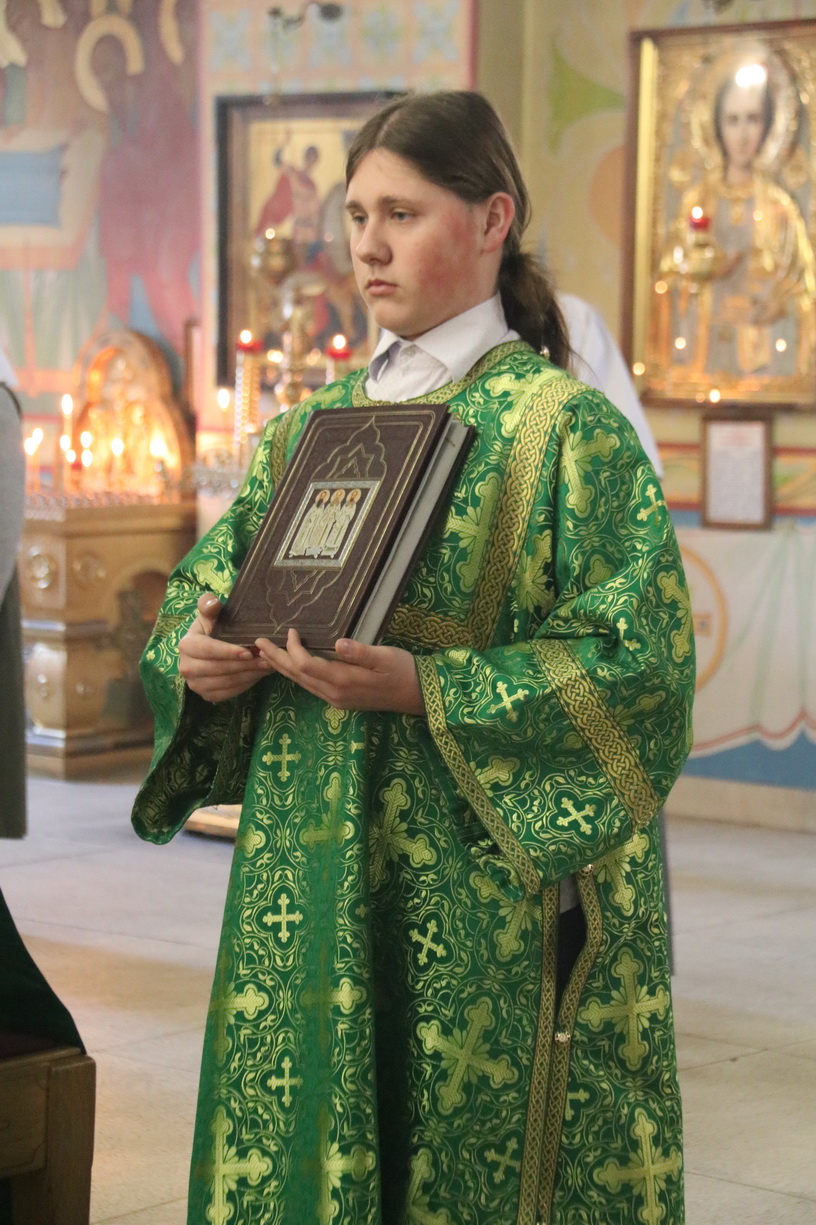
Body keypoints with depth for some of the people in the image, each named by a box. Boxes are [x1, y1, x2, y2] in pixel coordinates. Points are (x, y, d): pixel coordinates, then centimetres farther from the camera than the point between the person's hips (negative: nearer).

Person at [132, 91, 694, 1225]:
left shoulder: (566, 428, -5)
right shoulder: (311, 427, 13)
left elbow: (637, 663, -13)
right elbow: (204, 587, 17)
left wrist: (425, 691, -22)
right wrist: (191, 656, -7)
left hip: (480, 882, -5)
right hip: (306, 876, 5)